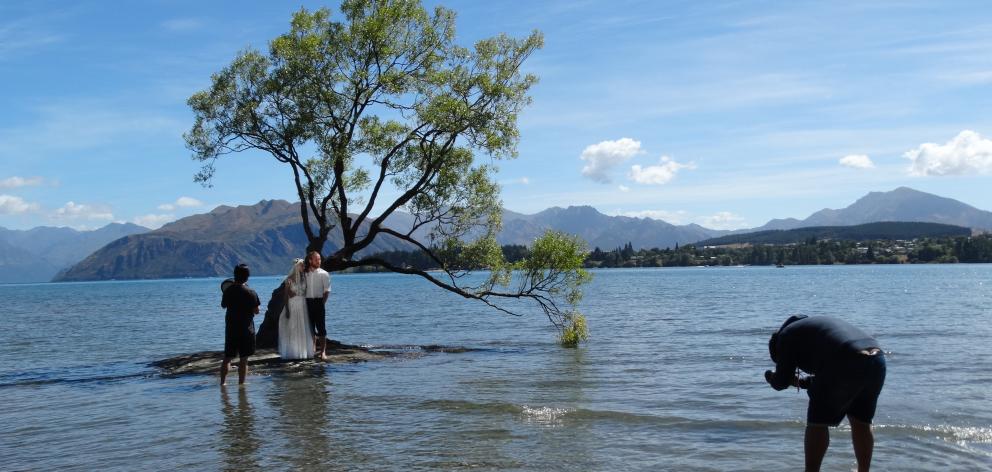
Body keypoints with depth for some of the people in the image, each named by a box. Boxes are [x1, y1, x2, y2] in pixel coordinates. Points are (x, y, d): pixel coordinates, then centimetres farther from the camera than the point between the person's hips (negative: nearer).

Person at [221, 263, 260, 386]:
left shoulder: (228, 291, -2)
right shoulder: (251, 293, -12)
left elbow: (223, 305, 12)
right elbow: (256, 311, -8)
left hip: (230, 329, 3)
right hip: (246, 329, -3)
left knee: (227, 357, 13)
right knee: (243, 359, 3)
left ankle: (223, 382, 12)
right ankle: (241, 382, 4)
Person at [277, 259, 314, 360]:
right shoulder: (289, 279, -7)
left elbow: (307, 293, 10)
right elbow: (286, 295, -7)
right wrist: (287, 310, -12)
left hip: (303, 306, 5)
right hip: (292, 306, -5)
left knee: (303, 330, 7)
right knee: (292, 330, -1)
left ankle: (304, 351, 14)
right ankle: (293, 352, 5)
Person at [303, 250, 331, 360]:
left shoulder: (324, 274, -1)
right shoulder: (305, 274, 8)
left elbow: (327, 291, -1)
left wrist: (322, 303, -5)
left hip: (318, 302, -3)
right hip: (307, 302, 3)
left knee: (321, 327, -5)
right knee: (310, 327, 9)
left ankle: (323, 352, -3)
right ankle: (313, 349, 18)